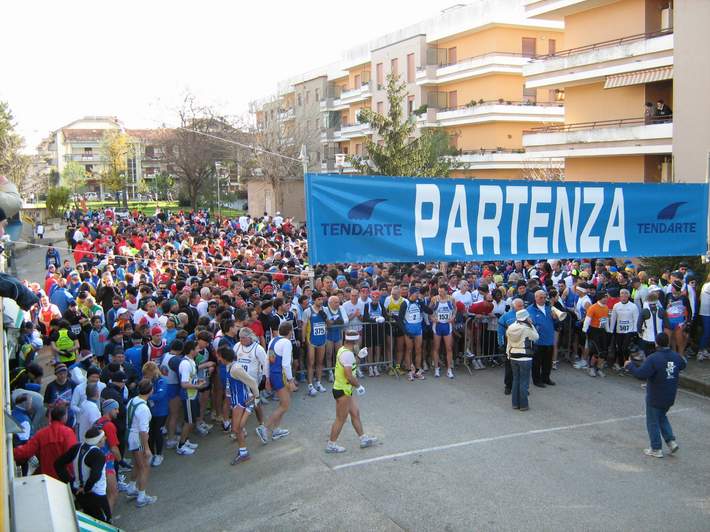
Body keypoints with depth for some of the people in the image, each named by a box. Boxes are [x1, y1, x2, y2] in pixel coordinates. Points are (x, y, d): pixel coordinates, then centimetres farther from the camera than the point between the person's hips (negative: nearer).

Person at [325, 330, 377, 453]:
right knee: (341, 419, 2)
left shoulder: (343, 349, 5)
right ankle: (331, 445, 12)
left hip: (345, 389, 10)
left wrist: (358, 355, 23)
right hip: (342, 391, -10)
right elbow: (348, 375, -27)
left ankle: (363, 439, 27)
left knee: (355, 413, 17)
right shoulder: (347, 354, -24)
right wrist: (358, 385, -13)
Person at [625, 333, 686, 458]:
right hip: (670, 397, 7)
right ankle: (671, 441, 17)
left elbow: (641, 374, -31)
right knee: (662, 418, 27)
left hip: (655, 398, -7)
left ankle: (656, 449, 14)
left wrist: (629, 365, -16)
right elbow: (683, 364, 21)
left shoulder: (653, 359, -24)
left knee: (653, 422, 8)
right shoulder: (676, 357, -2)